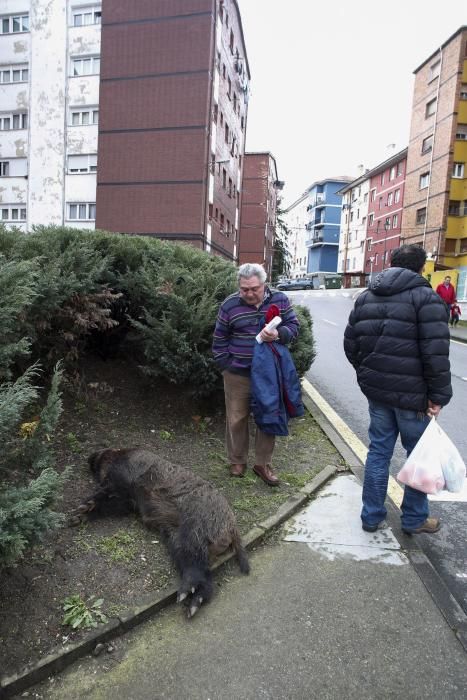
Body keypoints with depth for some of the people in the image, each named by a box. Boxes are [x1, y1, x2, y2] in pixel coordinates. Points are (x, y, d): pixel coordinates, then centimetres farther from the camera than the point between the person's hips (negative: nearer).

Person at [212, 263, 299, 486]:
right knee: (236, 419, 10)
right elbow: (219, 339, 1)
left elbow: (293, 325, 1)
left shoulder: (280, 299, -4)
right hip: (238, 374, -1)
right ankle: (237, 461, 31)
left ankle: (263, 464, 28)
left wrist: (278, 334, -21)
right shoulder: (230, 304, -7)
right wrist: (226, 366, -2)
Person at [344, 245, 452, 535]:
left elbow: (350, 343, 10)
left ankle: (371, 516, 25)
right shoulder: (425, 297, -11)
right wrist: (439, 395, -10)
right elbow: (436, 353, -18)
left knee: (378, 451, 15)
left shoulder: (366, 297, 8)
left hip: (376, 391, 6)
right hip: (412, 394, -5)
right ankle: (415, 519, 26)